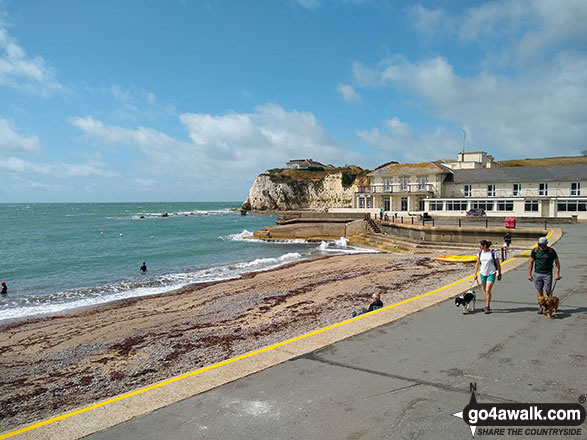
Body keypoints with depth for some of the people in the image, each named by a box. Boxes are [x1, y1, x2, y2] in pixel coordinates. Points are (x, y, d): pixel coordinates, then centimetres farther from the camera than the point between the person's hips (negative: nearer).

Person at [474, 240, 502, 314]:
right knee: (484, 291, 11)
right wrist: (475, 274, 7)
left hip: (491, 274, -5)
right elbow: (477, 264, 10)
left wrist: (499, 274, 4)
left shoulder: (493, 253, -11)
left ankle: (487, 307, -5)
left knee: (488, 290, -14)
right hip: (483, 274, 5)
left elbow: (498, 264, -1)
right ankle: (487, 306, 25)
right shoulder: (480, 253, 2)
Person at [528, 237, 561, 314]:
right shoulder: (535, 250, 0)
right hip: (537, 273, 2)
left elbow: (557, 262, 0)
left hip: (548, 274, -2)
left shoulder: (551, 251, -5)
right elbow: (531, 262, 6)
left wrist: (557, 274, -8)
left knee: (548, 291, -2)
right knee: (540, 291, 5)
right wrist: (529, 274, 3)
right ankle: (540, 307, 12)